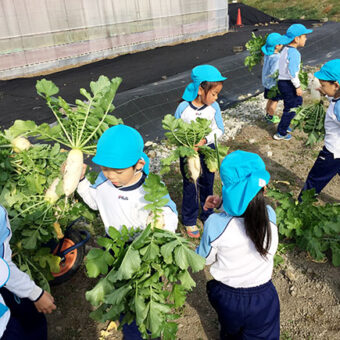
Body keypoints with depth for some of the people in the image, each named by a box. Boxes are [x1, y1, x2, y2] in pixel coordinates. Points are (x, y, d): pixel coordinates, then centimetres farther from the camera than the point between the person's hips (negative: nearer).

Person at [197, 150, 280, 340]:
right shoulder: (270, 216, -24)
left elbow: (204, 259, -11)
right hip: (263, 298, 1)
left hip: (228, 297, -1)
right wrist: (223, 201, -11)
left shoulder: (215, 225, -32)